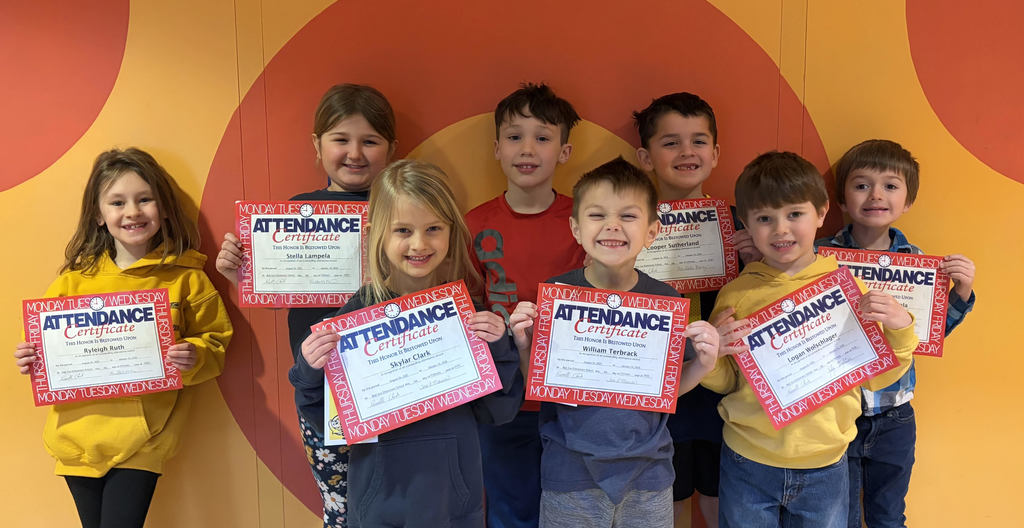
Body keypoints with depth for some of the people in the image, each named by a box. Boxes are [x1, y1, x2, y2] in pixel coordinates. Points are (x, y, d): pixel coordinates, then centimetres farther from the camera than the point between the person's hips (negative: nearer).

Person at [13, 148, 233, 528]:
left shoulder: (186, 277, -4)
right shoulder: (76, 278, 3)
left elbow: (215, 340, -1)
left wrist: (194, 358, -20)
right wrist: (31, 359, -7)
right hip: (77, 436, 3)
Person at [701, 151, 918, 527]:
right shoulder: (736, 295, -5)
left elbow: (875, 377, 3)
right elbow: (724, 383, 4)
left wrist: (899, 330, -13)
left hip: (824, 468, 1)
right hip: (747, 464, 0)